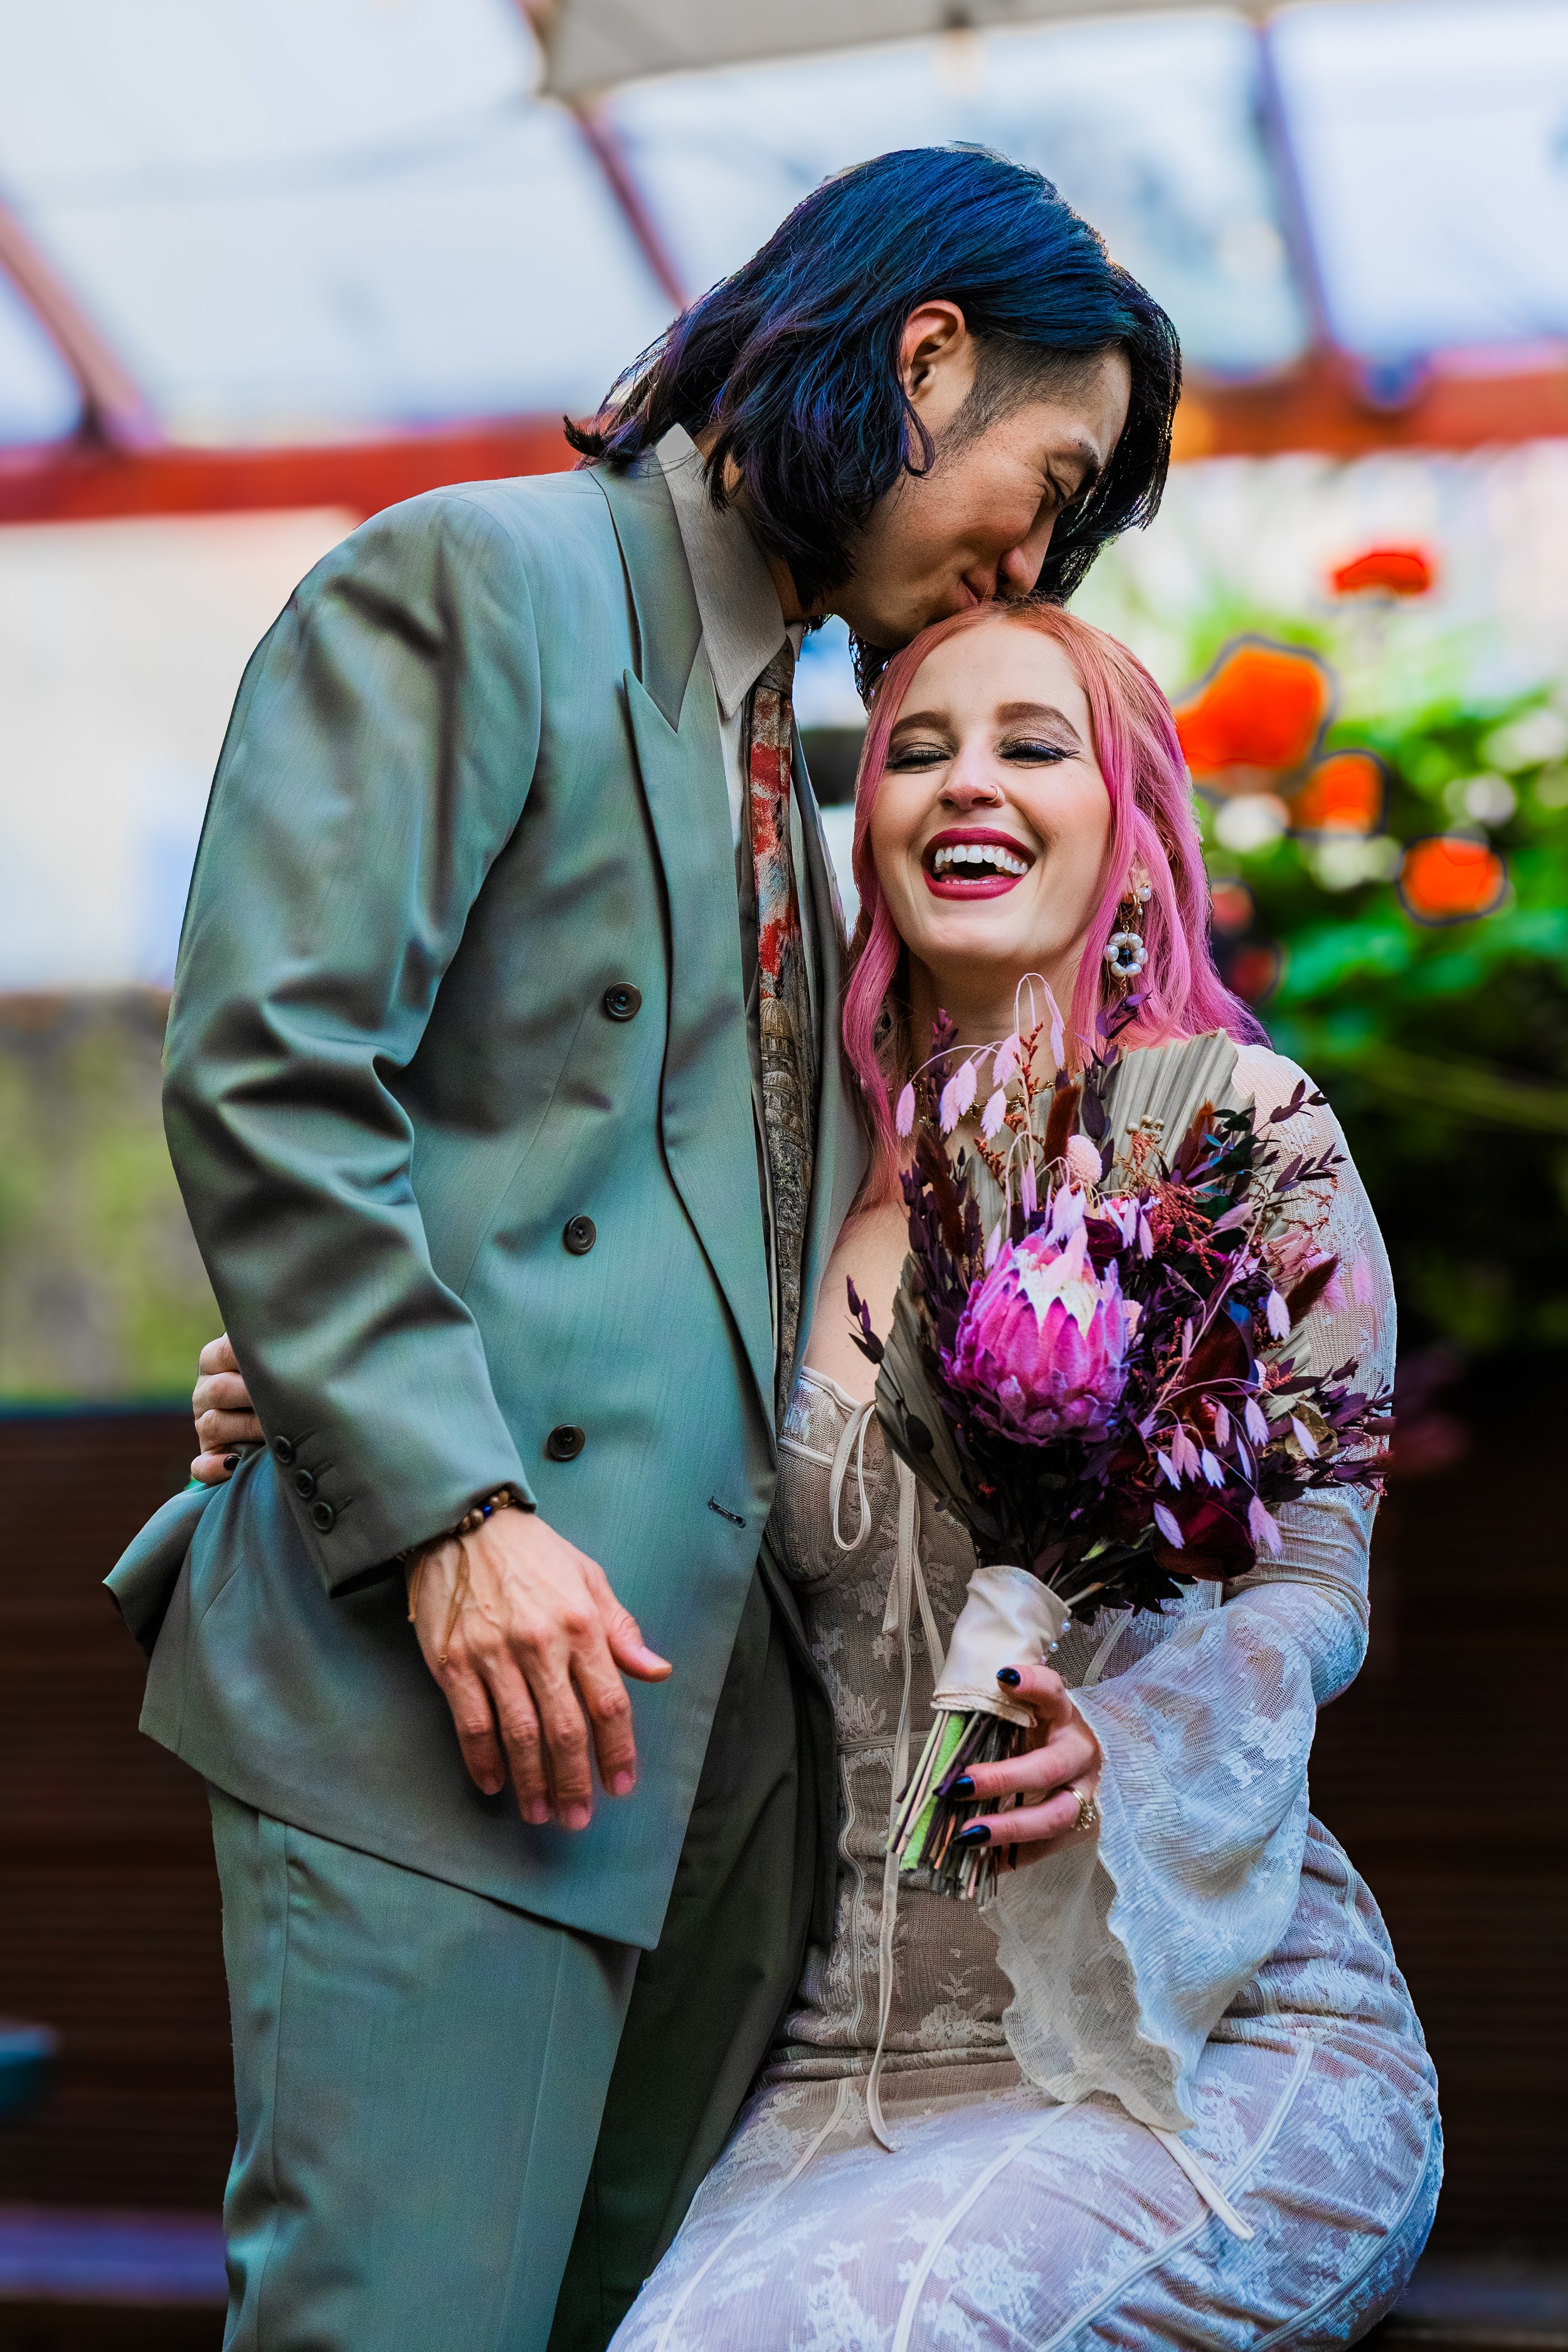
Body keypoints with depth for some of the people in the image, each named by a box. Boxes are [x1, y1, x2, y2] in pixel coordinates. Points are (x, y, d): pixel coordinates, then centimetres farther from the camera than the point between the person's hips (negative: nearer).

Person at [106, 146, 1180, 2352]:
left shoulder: (780, 742, 23)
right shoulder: (470, 583, -3)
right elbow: (266, 1077, -13)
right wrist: (453, 1510, -19)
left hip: (717, 1688, 8)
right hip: (458, 1665, -8)